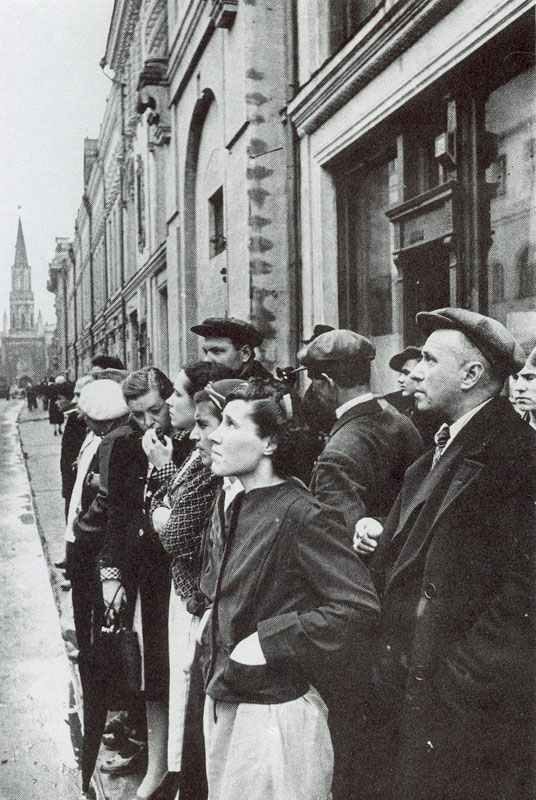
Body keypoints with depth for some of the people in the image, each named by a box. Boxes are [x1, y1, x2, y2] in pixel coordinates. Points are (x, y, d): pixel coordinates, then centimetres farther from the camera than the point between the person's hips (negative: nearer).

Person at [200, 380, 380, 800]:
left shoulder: (301, 515, -20)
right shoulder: (241, 506, 6)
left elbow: (359, 607, -25)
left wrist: (267, 640, -23)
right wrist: (215, 624, 7)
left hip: (273, 714, -8)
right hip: (224, 704, 8)